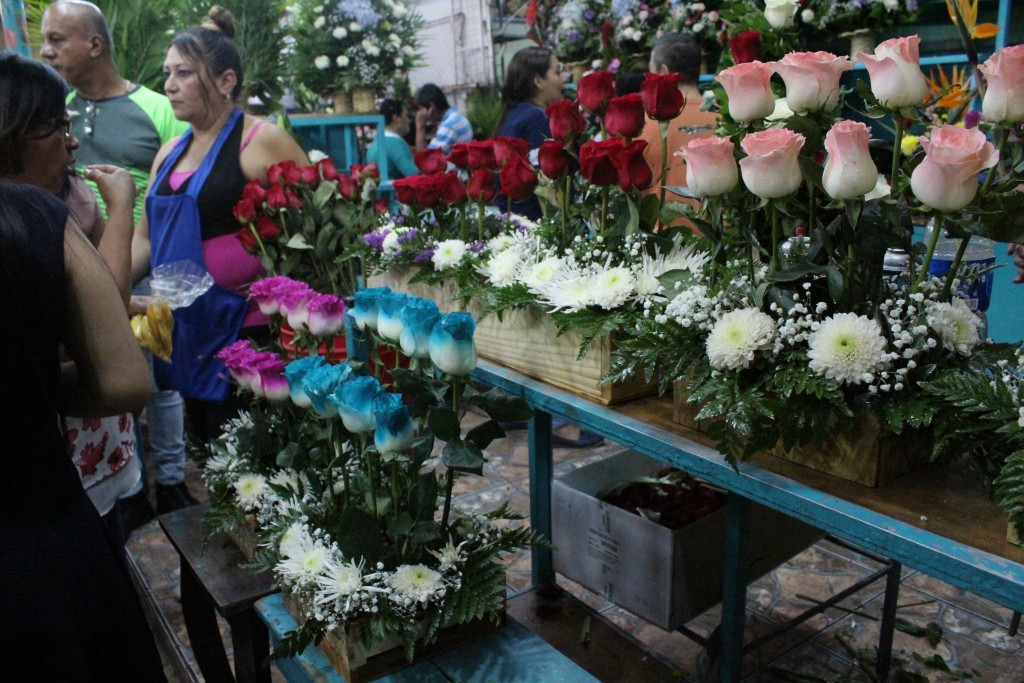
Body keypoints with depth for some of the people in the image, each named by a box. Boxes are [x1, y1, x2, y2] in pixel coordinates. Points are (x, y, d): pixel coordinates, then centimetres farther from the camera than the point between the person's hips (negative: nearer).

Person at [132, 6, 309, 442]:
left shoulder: (262, 141, -9)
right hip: (185, 327, 7)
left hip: (246, 328, -7)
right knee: (207, 447, 16)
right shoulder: (170, 152, 13)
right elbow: (146, 237, 18)